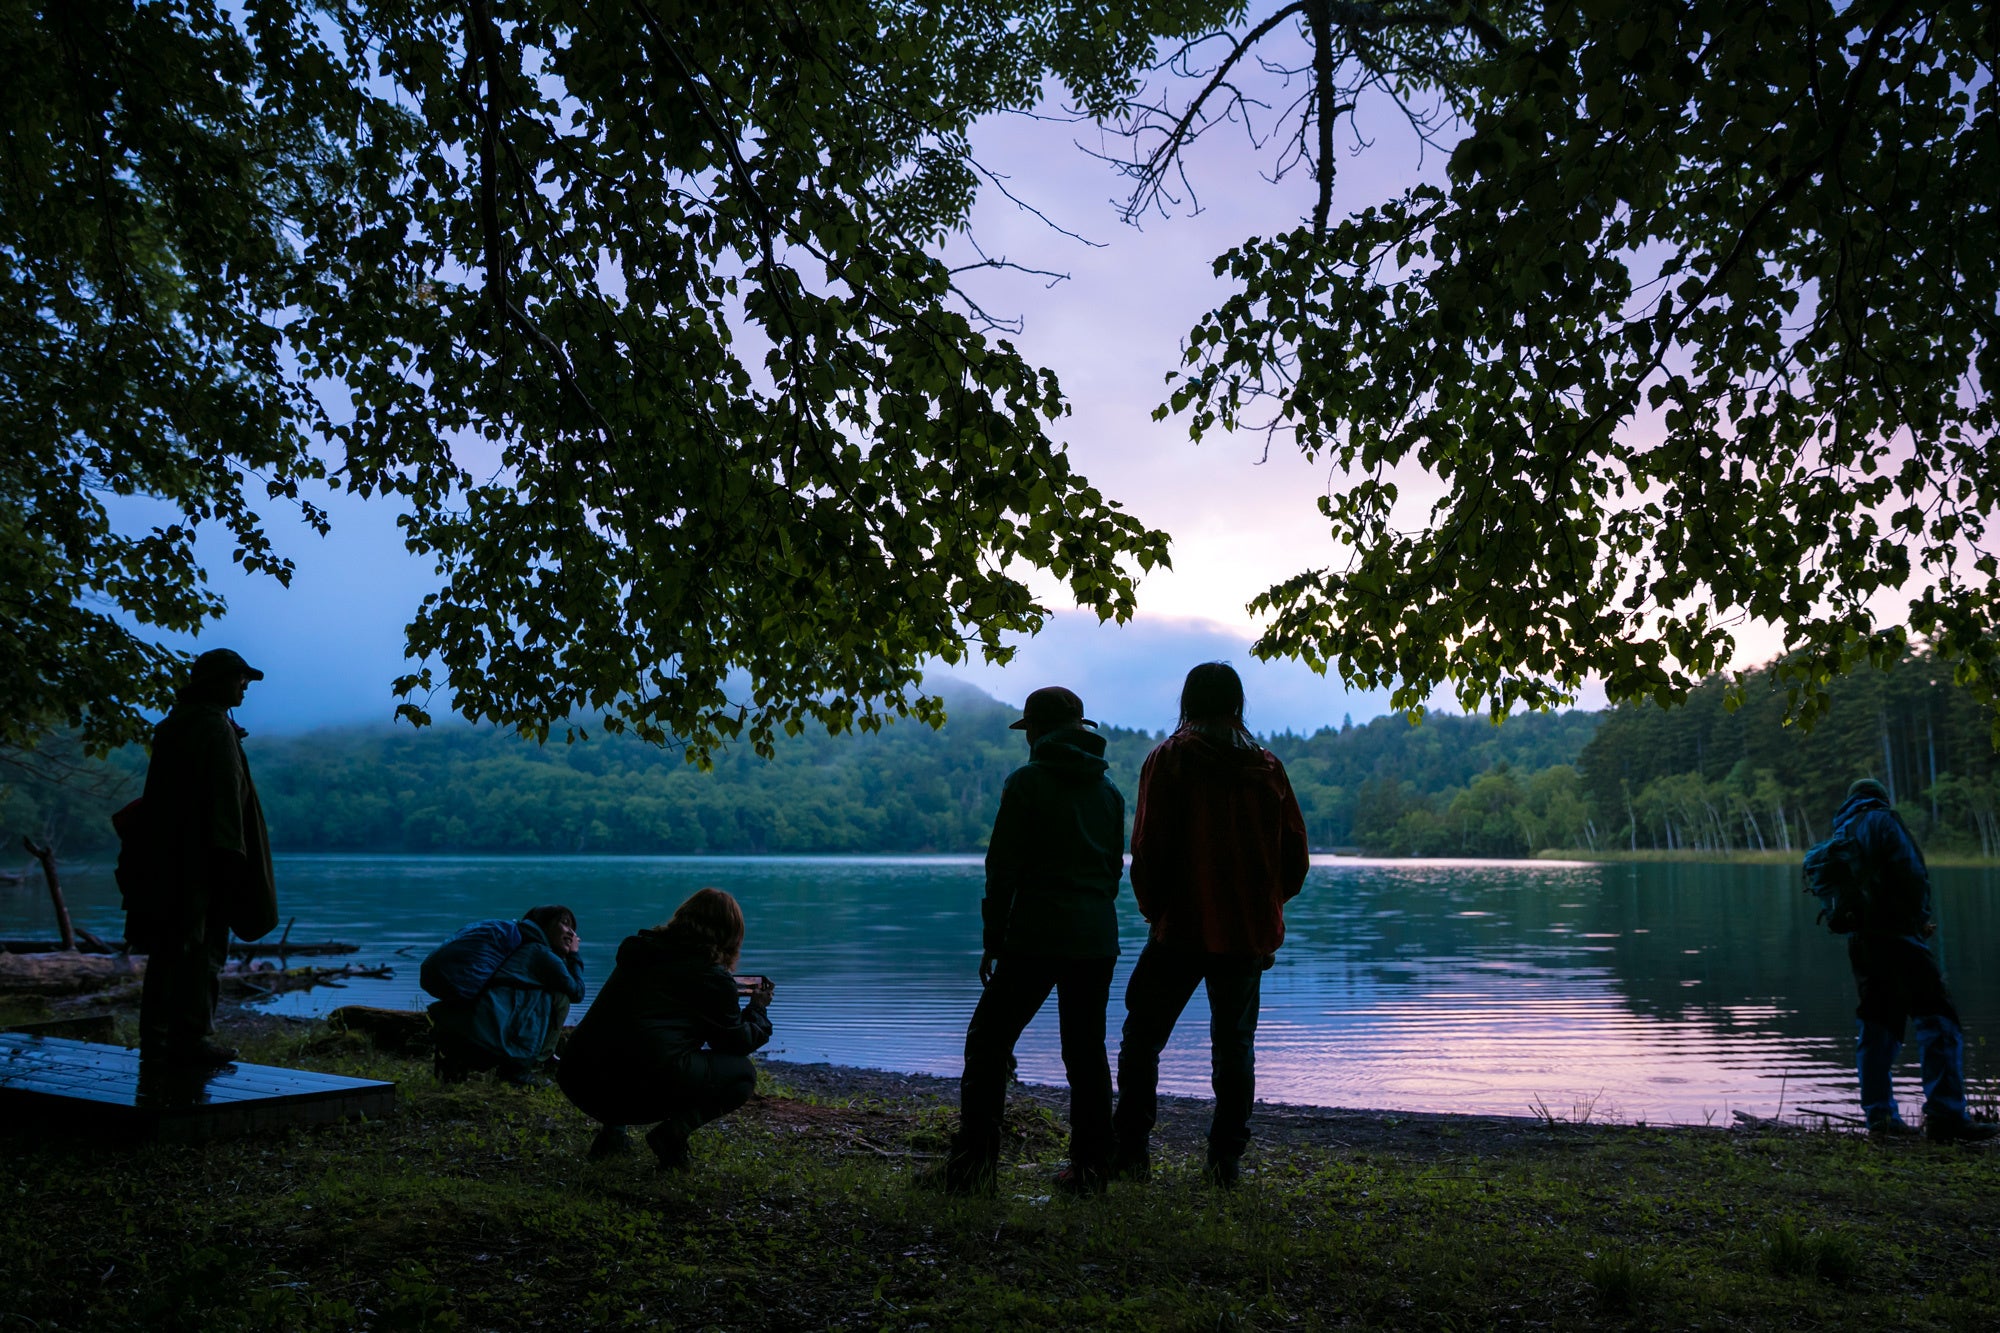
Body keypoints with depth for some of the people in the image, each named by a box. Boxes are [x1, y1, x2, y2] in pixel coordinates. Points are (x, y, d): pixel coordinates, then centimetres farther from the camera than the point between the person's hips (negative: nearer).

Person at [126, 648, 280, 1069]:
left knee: (167, 948, 11)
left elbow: (160, 795, 18)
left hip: (163, 859, 9)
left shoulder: (173, 726, 15)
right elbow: (225, 797, -17)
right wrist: (230, 855, -16)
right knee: (204, 947, -4)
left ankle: (155, 1039, 14)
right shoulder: (215, 728, -12)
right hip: (202, 858, -9)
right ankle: (191, 1039, -3)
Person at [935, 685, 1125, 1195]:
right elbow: (1115, 868, 16)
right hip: (1097, 940, 5)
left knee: (989, 1040, 3)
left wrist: (993, 939, -2)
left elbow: (1004, 867, -7)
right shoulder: (1109, 790, 12)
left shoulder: (1027, 782, -5)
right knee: (1086, 1049, 11)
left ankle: (972, 1162, -1)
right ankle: (1090, 1166, 10)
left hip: (1036, 937, -5)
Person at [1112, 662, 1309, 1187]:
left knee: (1143, 1036, 6)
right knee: (1235, 1042, 12)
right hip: (1249, 933, 4)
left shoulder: (1170, 759, -4)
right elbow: (1295, 853, 8)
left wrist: (1153, 908, 4)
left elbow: (1149, 848, -9)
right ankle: (1226, 1159, 12)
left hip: (1183, 927, -3)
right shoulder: (1267, 767, 6)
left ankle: (1130, 1152, 4)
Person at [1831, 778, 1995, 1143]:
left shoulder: (1840, 832, 19)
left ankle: (1880, 1115, 12)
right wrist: (1920, 916, 4)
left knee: (1876, 1025, 12)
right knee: (1939, 1020, -9)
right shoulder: (1882, 821, -1)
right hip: (1897, 935, -8)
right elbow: (1911, 874, -12)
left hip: (1860, 941, 8)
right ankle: (1944, 1115, -18)